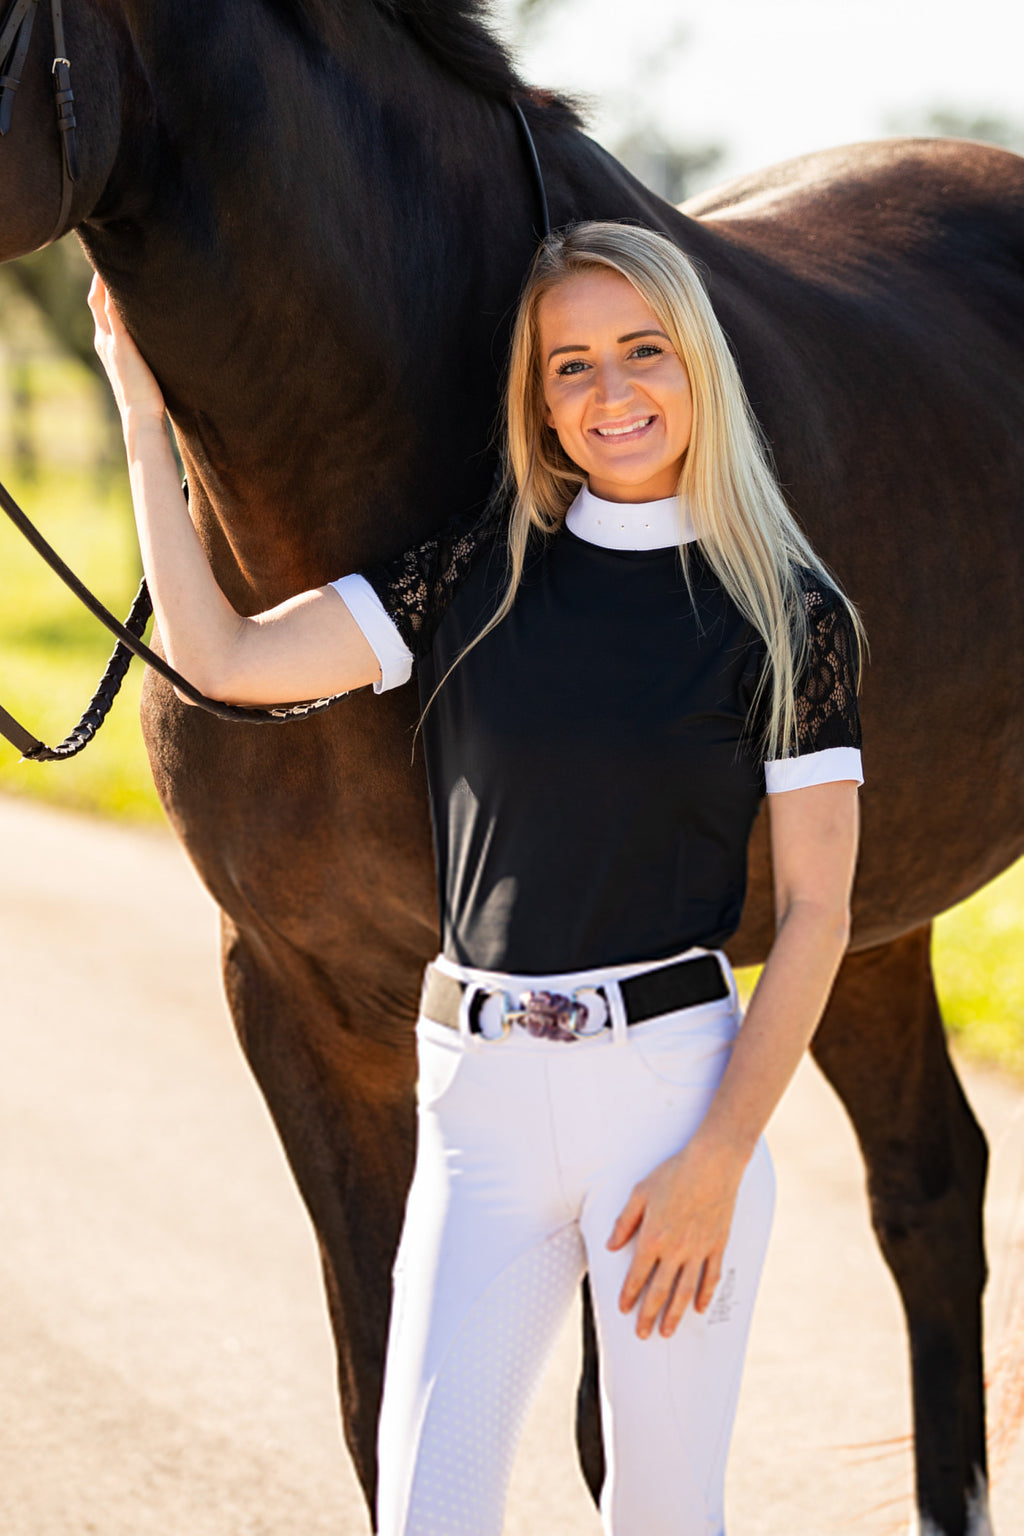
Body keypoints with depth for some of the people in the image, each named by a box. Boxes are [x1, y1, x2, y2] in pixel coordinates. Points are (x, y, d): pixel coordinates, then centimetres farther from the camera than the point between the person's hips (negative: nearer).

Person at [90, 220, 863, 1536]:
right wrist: (141, 410, 2)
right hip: (482, 1095, 3)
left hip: (676, 1079, -2)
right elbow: (222, 658, 2)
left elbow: (816, 911, -3)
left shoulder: (787, 614, -2)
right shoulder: (480, 575, 6)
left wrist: (719, 1159, -10)